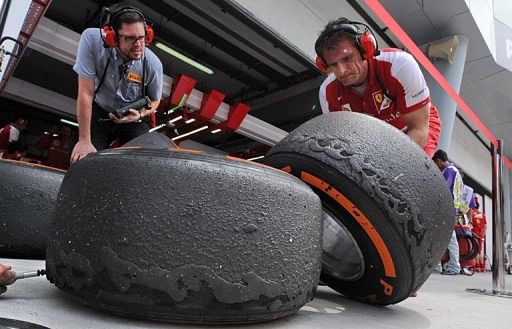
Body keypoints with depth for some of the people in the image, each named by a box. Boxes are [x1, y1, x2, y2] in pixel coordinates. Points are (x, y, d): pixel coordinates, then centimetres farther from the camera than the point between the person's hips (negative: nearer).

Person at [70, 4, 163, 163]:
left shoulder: (153, 64, -24)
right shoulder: (92, 39, -27)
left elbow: (154, 101, -2)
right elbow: (86, 92, -26)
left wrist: (140, 115, -25)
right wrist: (84, 140, -25)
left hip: (134, 116, 1)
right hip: (99, 113, 0)